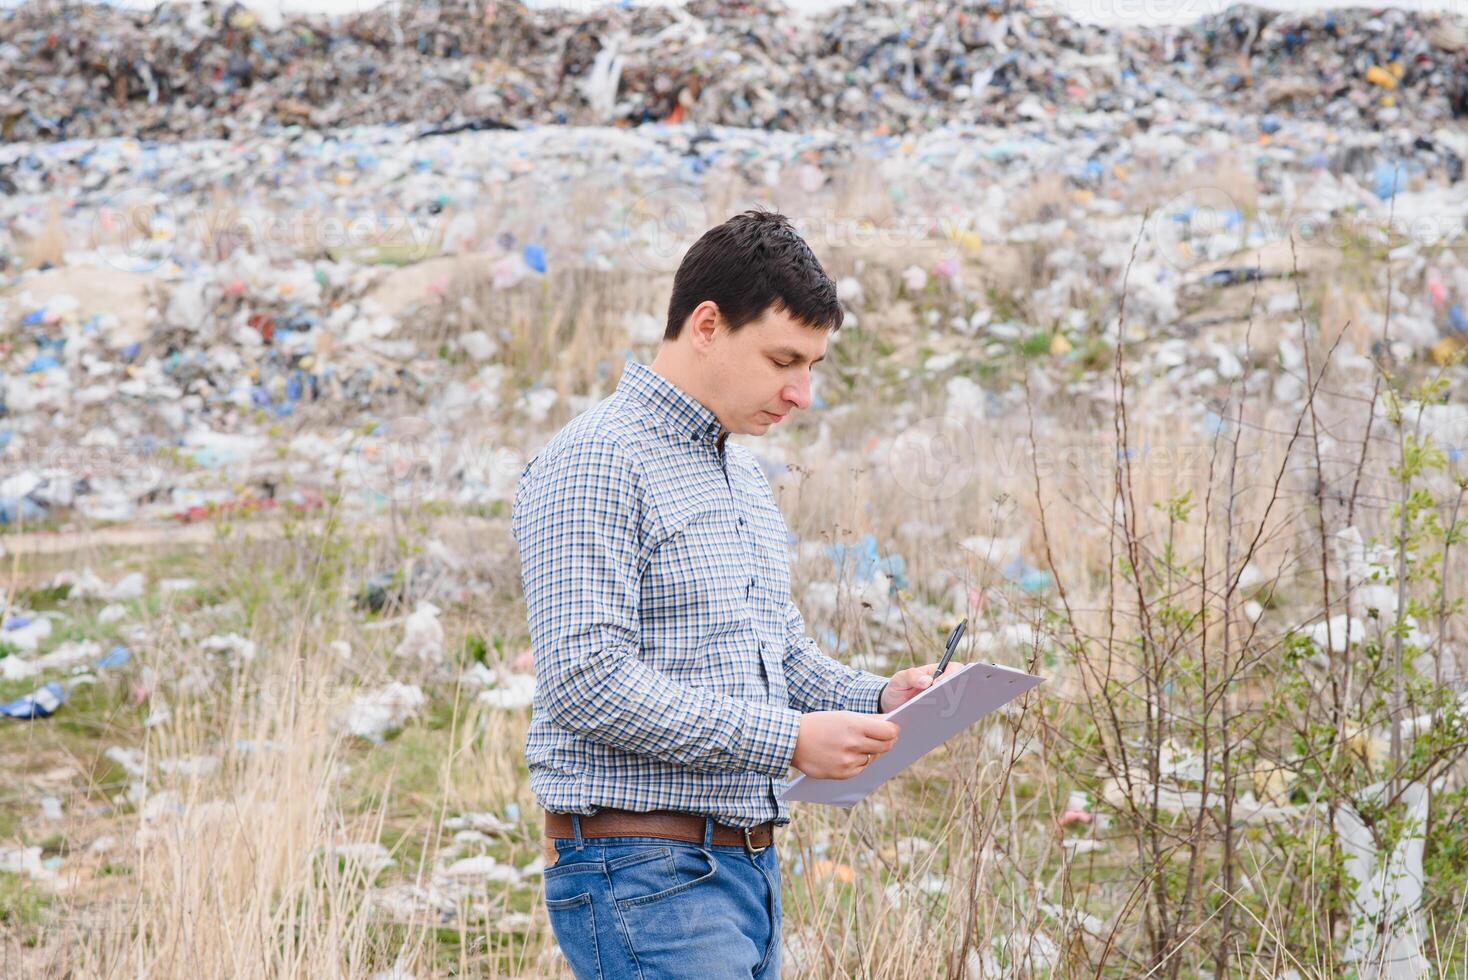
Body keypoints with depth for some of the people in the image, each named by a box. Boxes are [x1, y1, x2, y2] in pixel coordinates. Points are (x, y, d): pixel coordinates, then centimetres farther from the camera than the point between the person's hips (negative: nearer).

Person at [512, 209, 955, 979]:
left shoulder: (744, 477, 20)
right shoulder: (595, 462, -11)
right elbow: (587, 679, -20)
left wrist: (874, 698, 6)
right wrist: (789, 739, -20)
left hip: (748, 862, 9)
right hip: (644, 874, -9)